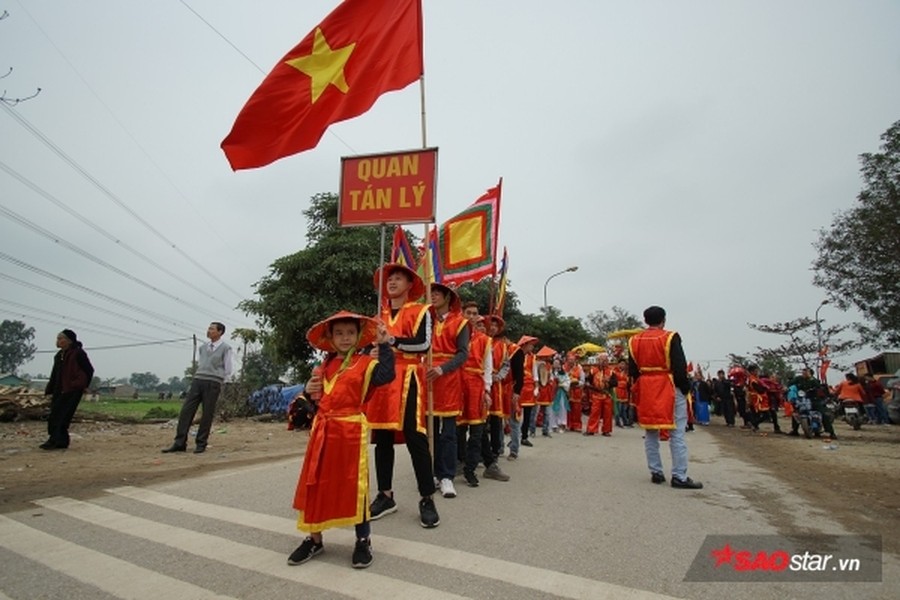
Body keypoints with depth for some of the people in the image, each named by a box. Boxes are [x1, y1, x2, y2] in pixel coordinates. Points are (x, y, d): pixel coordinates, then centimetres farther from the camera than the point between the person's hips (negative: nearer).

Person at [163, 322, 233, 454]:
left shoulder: (226, 349, -1)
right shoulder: (202, 348, 16)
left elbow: (229, 371, 1)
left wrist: (217, 382, 6)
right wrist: (198, 377, 17)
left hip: (213, 384, -5)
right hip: (197, 380, 5)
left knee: (207, 414, -2)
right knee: (186, 411, -2)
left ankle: (201, 444, 7)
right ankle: (179, 443, 1)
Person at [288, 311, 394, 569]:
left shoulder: (366, 362, -5)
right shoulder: (326, 365, 13)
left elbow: (386, 376, -25)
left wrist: (384, 346, -25)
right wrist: (309, 390, 3)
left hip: (352, 429, -6)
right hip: (323, 429, 6)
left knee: (354, 484, 2)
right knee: (316, 483, 12)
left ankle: (363, 540, 20)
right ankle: (314, 539, 29)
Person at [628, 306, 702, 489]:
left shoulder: (634, 341, 5)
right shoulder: (670, 338, -9)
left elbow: (632, 370, 8)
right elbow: (680, 368, -12)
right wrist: (686, 388, -2)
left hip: (646, 391, 5)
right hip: (669, 389, -5)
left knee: (650, 433, 11)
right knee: (676, 434, 1)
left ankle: (656, 473, 16)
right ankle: (679, 477, 2)